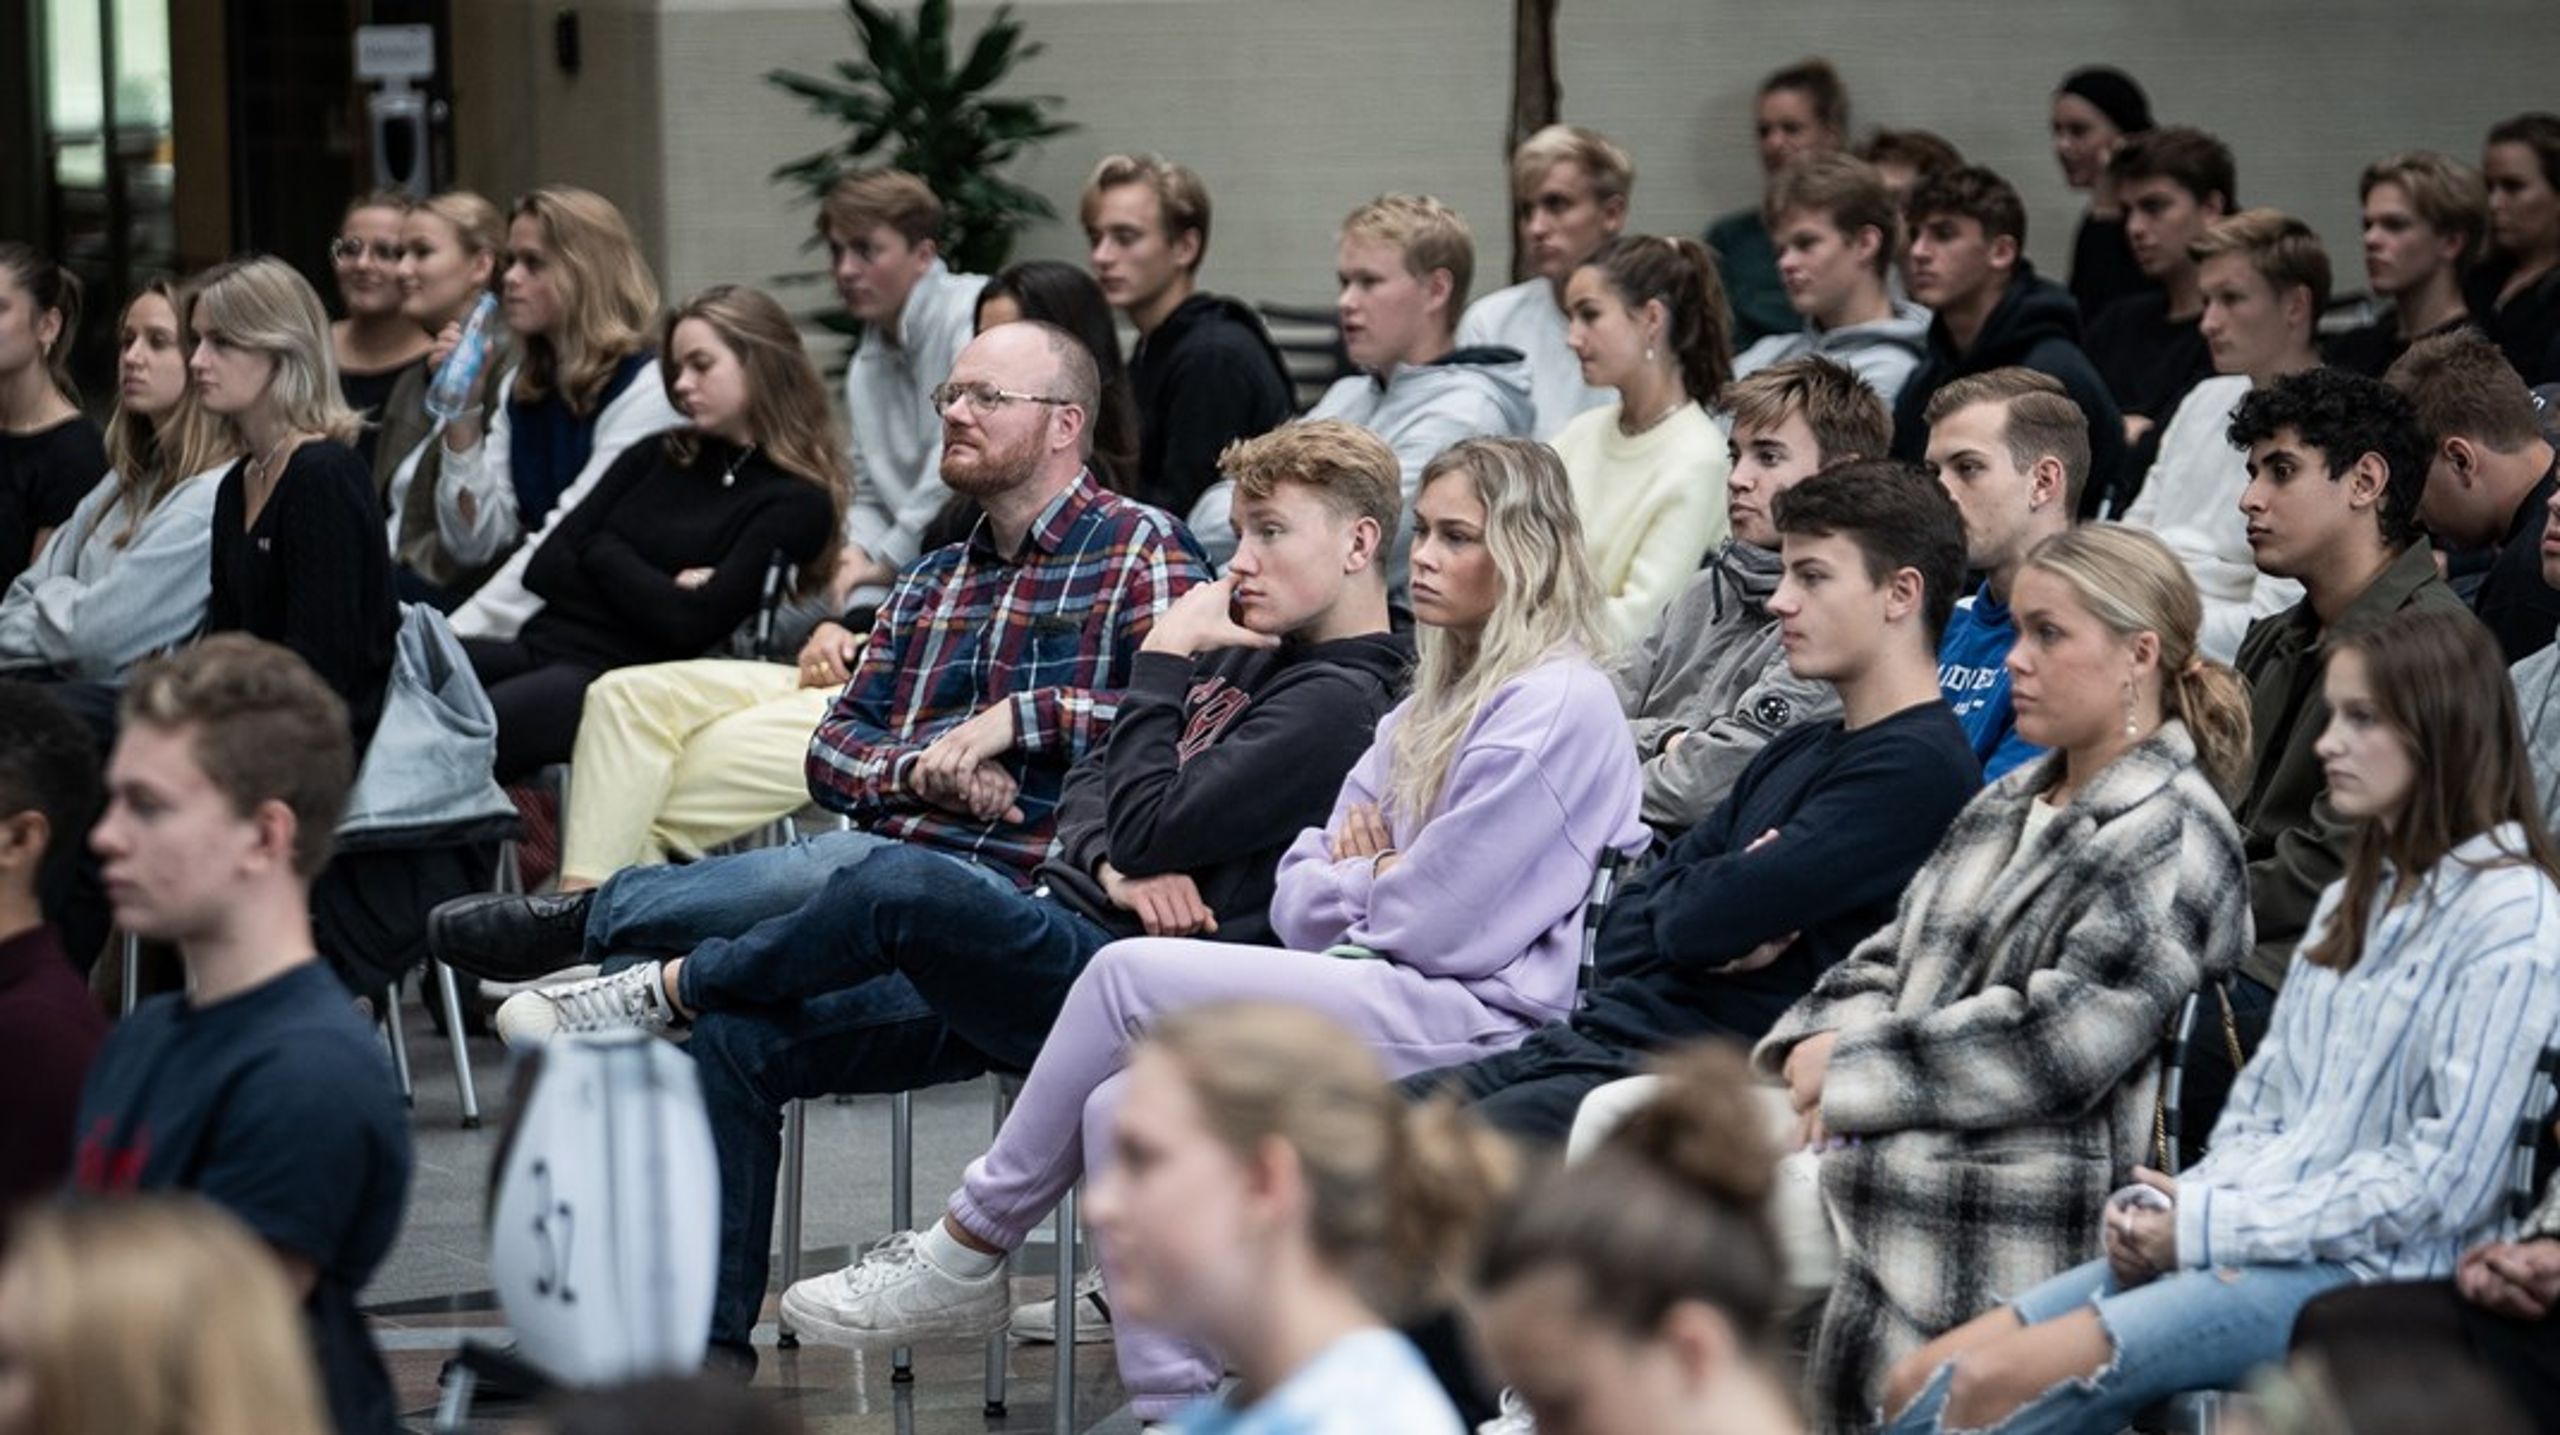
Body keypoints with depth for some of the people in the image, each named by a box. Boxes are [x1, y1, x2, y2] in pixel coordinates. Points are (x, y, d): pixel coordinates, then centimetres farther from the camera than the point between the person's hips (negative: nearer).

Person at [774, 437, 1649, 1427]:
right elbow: (1298, 900, 19)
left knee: (1130, 974, -17)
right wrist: (1365, 884, -3)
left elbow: (1441, 923, -13)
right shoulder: (1430, 708, 23)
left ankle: (966, 1254, -7)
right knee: (1127, 1108, -14)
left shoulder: (1558, 706, -8)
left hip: (1475, 1015, -9)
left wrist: (1356, 886, 7)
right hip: (1381, 999, 9)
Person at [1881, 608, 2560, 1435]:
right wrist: (2173, 1209, -2)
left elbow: (2445, 1180, -15)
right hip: (2250, 1244, 9)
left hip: (2367, 1276, -9)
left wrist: (2214, 1225, -14)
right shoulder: (2355, 902, 21)